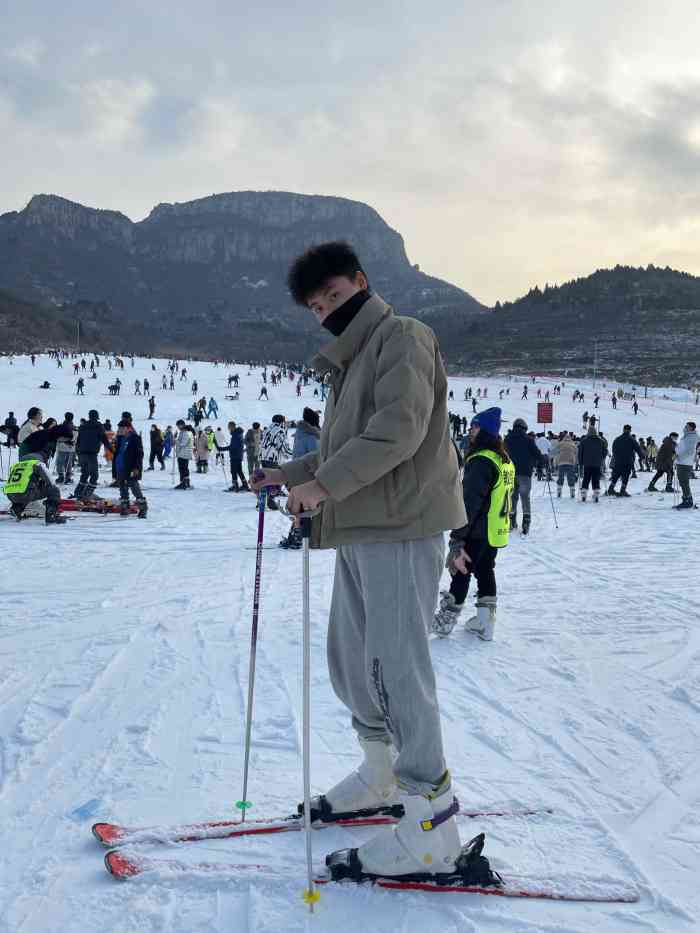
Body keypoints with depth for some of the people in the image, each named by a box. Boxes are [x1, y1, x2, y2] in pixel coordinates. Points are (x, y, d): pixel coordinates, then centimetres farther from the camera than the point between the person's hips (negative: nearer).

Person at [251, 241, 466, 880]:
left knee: (394, 664, -11)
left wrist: (323, 484, -24)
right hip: (359, 530, 10)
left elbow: (399, 430, -20)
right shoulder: (351, 360, 23)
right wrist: (291, 474, 17)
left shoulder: (402, 336, -6)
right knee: (350, 659, 16)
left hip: (401, 526, -10)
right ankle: (382, 777, 34)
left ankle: (432, 826, -4)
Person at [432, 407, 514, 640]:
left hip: (477, 532, -8)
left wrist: (457, 538, -24)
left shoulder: (481, 461, -20)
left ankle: (445, 621, 14)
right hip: (496, 532, 8)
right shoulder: (505, 460, 10)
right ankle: (485, 622, 19)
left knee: (461, 572, 3)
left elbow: (470, 503, -25)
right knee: (486, 572, 15)